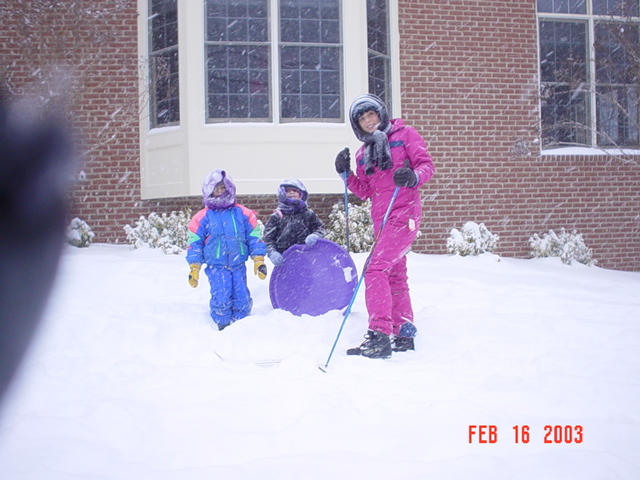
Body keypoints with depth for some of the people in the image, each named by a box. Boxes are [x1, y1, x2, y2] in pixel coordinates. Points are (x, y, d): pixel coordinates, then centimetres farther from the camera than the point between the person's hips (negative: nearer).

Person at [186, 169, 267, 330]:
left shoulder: (243, 214, 8)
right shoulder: (203, 217, 4)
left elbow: (254, 238, 12)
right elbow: (195, 244, 6)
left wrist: (259, 261, 5)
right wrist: (194, 269, 2)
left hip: (238, 265, 2)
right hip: (216, 267, -2)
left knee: (242, 299, -4)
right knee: (221, 299, -16)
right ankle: (223, 327, 2)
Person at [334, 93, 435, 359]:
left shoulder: (404, 134, 4)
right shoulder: (363, 153, 20)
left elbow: (426, 164, -3)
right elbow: (365, 191, 17)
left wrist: (413, 177, -24)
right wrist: (345, 174, 3)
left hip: (404, 213, -8)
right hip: (381, 219, 8)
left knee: (376, 268, -21)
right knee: (395, 277, 14)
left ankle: (379, 335, -26)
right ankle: (404, 335, 23)